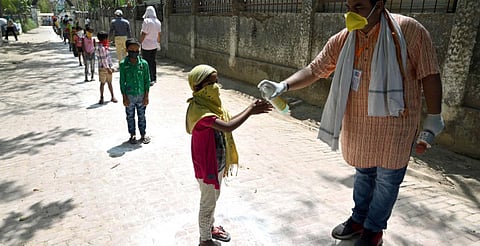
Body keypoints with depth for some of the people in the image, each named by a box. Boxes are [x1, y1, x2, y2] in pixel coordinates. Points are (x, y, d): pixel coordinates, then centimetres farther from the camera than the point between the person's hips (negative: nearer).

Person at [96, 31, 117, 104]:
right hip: (103, 68, -7)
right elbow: (103, 60, -20)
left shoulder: (105, 47, 10)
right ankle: (101, 98, 13)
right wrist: (108, 68, -21)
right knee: (102, 83, 4)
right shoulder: (101, 48, -16)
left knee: (109, 82, 12)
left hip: (108, 68, 7)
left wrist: (111, 67, 16)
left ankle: (113, 97, 18)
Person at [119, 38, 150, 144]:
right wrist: (124, 97, -6)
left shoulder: (144, 63, -5)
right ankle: (132, 135, 27)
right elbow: (122, 81, -3)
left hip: (141, 95, 0)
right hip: (129, 96, 0)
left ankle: (143, 135, 27)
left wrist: (146, 96, -3)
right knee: (130, 117, 12)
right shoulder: (123, 64, -7)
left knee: (141, 116, 13)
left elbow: (147, 80, -1)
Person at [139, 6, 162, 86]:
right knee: (153, 62, 15)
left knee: (147, 63, -2)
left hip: (146, 46, -7)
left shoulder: (146, 21, -15)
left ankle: (150, 80, -2)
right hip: (154, 45, 7)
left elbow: (143, 34, -15)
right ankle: (154, 78, 23)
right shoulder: (158, 22, 5)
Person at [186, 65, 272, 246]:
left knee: (213, 198, 26)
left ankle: (209, 227, 48)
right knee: (208, 203, 9)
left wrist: (251, 110, 0)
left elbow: (227, 120, 10)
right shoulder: (199, 109, -29)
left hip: (217, 161, 9)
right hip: (207, 164, -9)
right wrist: (250, 110, -32)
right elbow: (227, 127, -39)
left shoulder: (209, 104, 1)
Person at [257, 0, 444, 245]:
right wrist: (283, 85, -17)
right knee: (363, 174, 21)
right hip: (358, 125, 4)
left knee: (386, 180, 11)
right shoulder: (341, 41, -3)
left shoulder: (409, 30, -15)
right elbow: (313, 71, 0)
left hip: (394, 125, -3)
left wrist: (432, 123, -8)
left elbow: (429, 76, -10)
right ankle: (358, 218, 42)